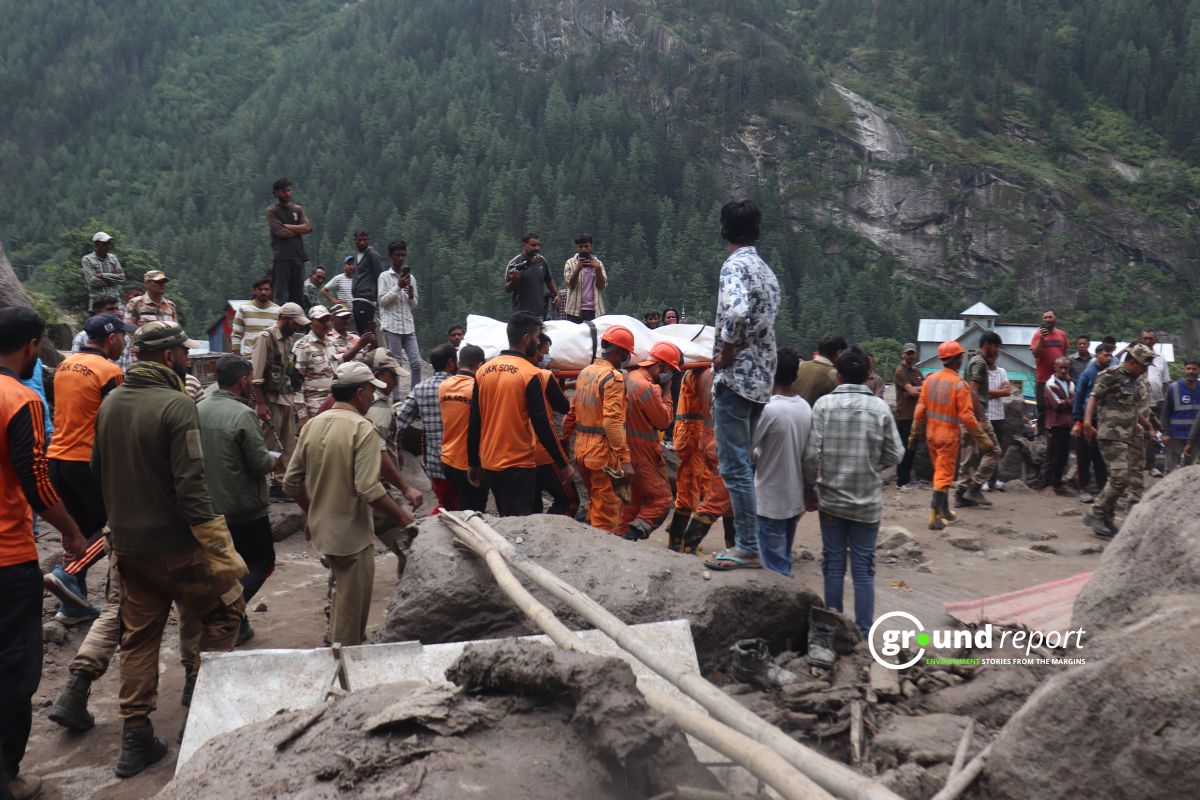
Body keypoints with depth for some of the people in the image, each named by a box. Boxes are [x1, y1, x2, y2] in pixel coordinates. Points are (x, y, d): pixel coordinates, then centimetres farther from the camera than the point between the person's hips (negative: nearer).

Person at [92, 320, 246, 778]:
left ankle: (135, 739, 19)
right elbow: (190, 486, -24)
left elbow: (98, 468, 17)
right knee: (225, 608, 11)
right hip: (172, 545, -7)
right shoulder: (176, 405, -18)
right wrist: (221, 551, -23)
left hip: (126, 543, 7)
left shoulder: (111, 402, 5)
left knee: (138, 635, 14)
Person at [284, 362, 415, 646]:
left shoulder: (312, 425, 3)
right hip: (351, 532, -7)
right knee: (352, 605, 5)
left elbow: (291, 481, 8)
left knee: (343, 591, 26)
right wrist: (403, 517, -13)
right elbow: (369, 489, -24)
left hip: (322, 528, 7)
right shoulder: (362, 428, -17)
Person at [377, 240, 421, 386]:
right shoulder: (385, 277, 0)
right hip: (392, 325, -4)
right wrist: (398, 286, -11)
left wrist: (411, 295, -4)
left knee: (416, 362, -2)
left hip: (408, 326, 4)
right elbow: (382, 301, -5)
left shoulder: (410, 278, 13)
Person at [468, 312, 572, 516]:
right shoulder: (530, 374, -12)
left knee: (504, 523, 19)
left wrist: (473, 463, 15)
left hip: (488, 464, 6)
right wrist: (563, 464, -6)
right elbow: (541, 425, -14)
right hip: (518, 465, -6)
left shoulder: (483, 371, 4)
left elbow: (473, 423, 7)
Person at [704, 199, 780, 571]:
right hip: (762, 378, 9)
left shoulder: (735, 265, -12)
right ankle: (757, 540, 20)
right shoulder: (767, 271, 16)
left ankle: (748, 548, -4)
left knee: (735, 466, -6)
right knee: (745, 464, 15)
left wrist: (727, 351, -16)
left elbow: (737, 311, -30)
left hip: (736, 377, -9)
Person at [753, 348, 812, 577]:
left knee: (775, 567, 0)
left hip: (770, 500, -7)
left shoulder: (769, 409, -20)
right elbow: (807, 452, 9)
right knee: (784, 561, 18)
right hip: (795, 498, 7)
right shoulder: (806, 408, 2)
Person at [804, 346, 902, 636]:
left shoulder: (824, 404, -8)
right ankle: (863, 633, 11)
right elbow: (895, 455, 0)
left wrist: (810, 484, 5)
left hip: (831, 498, 0)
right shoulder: (879, 407, -5)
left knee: (833, 565, 10)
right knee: (863, 568, 7)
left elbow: (812, 453, -11)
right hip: (867, 501, 0)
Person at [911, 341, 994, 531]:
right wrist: (983, 439, -13)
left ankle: (945, 511, 31)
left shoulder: (930, 379, -1)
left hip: (931, 434, 6)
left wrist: (914, 433, 9)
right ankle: (935, 518, -3)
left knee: (941, 472, 20)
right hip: (948, 436, -6)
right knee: (944, 476, 1)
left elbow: (920, 409, 1)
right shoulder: (959, 384, -16)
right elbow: (966, 416, -19)